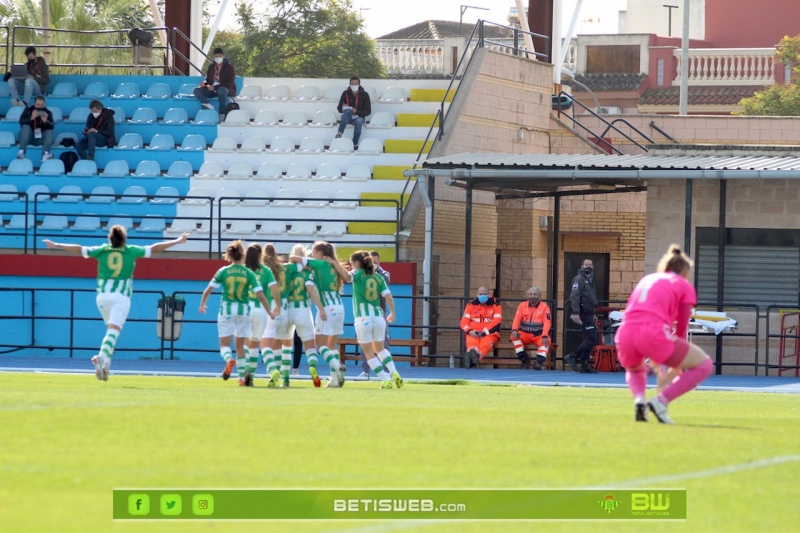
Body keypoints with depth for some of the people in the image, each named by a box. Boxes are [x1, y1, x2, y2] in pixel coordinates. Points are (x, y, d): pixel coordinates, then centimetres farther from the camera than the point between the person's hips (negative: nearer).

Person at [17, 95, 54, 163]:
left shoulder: (48, 113, 2)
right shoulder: (28, 110, 2)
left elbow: (51, 126, -13)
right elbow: (21, 121, -14)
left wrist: (45, 121, -34)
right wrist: (31, 118, -31)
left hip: (41, 139, 0)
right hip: (29, 138, 0)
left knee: (50, 131, -25)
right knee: (25, 126, -26)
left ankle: (45, 155, -44)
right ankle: (21, 152, -39)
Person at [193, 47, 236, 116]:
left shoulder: (229, 67, -5)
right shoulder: (211, 67, 13)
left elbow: (229, 83, -13)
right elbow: (208, 79, 17)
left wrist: (214, 87, -22)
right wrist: (204, 83, -11)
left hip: (226, 90, -5)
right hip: (212, 90, 5)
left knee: (221, 91, -42)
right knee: (197, 90, -17)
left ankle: (223, 113, -28)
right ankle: (208, 106, -38)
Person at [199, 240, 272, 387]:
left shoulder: (223, 272, -2)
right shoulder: (249, 273, -1)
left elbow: (208, 290, 0)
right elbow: (260, 295, -5)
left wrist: (202, 304, 18)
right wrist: (270, 312, 5)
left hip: (226, 310, -1)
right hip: (243, 311, 1)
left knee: (224, 344, 4)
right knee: (240, 346, 13)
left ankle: (229, 360, -30)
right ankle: (243, 377, 1)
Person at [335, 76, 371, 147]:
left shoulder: (364, 95, -2)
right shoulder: (346, 94, 2)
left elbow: (368, 112, -3)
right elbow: (339, 108, 5)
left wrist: (357, 111, -20)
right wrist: (343, 108, -20)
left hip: (359, 117, -1)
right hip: (348, 117, 1)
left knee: (359, 121, -38)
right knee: (347, 110, -35)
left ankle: (355, 144, -26)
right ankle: (339, 133, -47)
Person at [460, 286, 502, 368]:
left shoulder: (495, 306, 9)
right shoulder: (471, 305, 15)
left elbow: (497, 322, -4)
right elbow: (464, 321, 7)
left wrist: (485, 332, -16)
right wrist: (469, 331, -15)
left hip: (489, 334, -1)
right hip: (473, 333, 2)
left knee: (486, 342, -37)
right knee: (472, 342, -34)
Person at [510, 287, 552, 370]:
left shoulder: (544, 307, -1)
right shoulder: (522, 306, 7)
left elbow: (547, 323, -11)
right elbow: (517, 319, -4)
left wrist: (544, 336, -27)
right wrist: (514, 330, -26)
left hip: (539, 335, -2)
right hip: (525, 334, 2)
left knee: (546, 341, -34)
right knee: (514, 336, -28)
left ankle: (538, 362, -24)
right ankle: (523, 359, -15)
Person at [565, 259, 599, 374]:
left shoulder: (589, 281, 21)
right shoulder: (579, 279, -9)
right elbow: (574, 297, -19)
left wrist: (593, 314, 27)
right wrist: (575, 312, -27)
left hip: (588, 314, 10)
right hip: (583, 314, -10)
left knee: (589, 339, 9)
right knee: (592, 339, -15)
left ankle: (584, 365, 12)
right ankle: (572, 357, -11)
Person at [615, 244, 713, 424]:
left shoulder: (646, 280, 31)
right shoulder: (684, 286, 17)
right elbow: (681, 329, 16)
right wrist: (675, 364, 29)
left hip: (625, 335, 5)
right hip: (654, 333, -5)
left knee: (634, 368, 39)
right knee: (704, 364, 12)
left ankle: (639, 399, 5)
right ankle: (660, 401, -4)